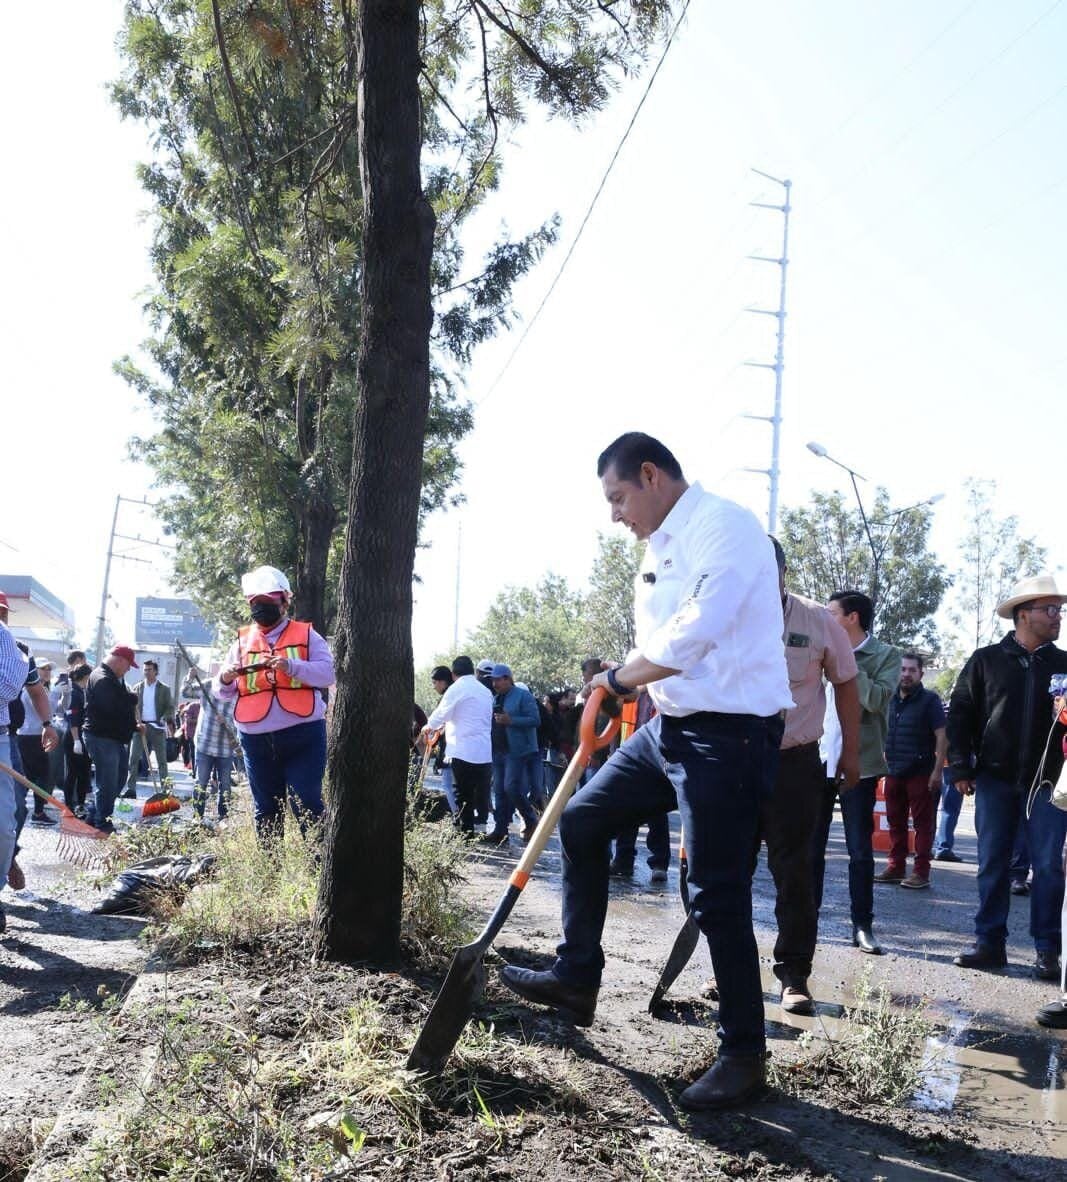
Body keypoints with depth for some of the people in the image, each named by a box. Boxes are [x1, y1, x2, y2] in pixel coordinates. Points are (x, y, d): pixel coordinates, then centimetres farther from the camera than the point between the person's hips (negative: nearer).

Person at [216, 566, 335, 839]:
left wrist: (292, 666, -22)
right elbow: (224, 693, 12)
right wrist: (225, 679, -11)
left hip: (303, 735, -4)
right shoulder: (242, 641, 12)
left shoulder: (306, 635, 5)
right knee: (266, 811, 11)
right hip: (256, 739, 4)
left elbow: (327, 674, -8)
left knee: (307, 806, -6)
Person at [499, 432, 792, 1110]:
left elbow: (690, 638, -24)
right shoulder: (661, 545, 15)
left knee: (719, 897, -3)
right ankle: (577, 977, 26)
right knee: (583, 821, 14)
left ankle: (745, 1056, 13)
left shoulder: (724, 526, -15)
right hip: (670, 726, 10)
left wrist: (618, 680, -10)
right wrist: (622, 688, 4)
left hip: (727, 735, -10)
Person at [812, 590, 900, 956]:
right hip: (817, 761, 4)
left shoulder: (885, 655, -2)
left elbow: (877, 699, -17)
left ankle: (862, 925, 11)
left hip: (858, 764, -4)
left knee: (860, 850, 3)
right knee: (810, 846, 8)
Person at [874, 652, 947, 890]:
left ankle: (921, 872, 0)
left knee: (923, 824, -2)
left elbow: (942, 736, -9)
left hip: (920, 773, -6)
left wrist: (937, 770, -15)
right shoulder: (891, 700, 13)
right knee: (896, 822, 10)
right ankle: (896, 867, 18)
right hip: (894, 772, 6)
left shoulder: (929, 700, -4)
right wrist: (885, 761, 13)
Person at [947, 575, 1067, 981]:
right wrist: (961, 768, -1)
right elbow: (959, 713, 4)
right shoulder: (986, 660, 4)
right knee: (992, 864, 5)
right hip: (995, 778, 0)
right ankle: (990, 943, 13)